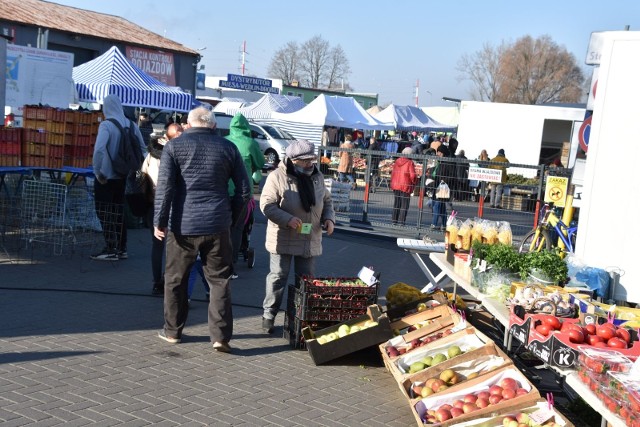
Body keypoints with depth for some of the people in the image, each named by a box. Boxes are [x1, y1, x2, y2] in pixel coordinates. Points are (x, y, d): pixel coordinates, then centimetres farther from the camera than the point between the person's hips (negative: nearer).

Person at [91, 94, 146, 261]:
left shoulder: (106, 125, -15)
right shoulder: (131, 125, 4)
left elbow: (99, 149, -28)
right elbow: (142, 149, 10)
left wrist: (98, 171, -17)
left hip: (106, 178, -6)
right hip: (123, 177, 6)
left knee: (105, 213, 3)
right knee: (119, 212, 15)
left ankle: (111, 250, 3)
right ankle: (121, 248, 21)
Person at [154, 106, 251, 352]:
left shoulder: (174, 146, 0)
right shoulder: (228, 148, 6)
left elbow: (165, 186, -9)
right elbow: (244, 190, 5)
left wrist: (159, 221, -5)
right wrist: (231, 216, 16)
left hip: (183, 225, -1)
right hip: (218, 226, 1)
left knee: (175, 280, 14)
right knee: (219, 280, 7)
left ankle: (173, 331, 25)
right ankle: (220, 335, 2)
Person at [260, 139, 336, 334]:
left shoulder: (317, 177, 8)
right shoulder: (277, 177, -12)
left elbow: (327, 201, 19)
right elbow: (266, 205, -15)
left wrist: (329, 218, 0)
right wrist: (288, 219, -25)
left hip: (310, 240, 5)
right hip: (282, 240, -5)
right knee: (278, 277, 2)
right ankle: (269, 315, 15)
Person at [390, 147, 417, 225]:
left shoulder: (397, 161, 5)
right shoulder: (410, 163, -13)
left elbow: (393, 172, 10)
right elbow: (413, 175, -15)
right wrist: (414, 182, 3)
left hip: (396, 186, 6)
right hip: (405, 186, -6)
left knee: (396, 203, 14)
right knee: (404, 204, 3)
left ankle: (394, 220, 15)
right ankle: (401, 221, 1)